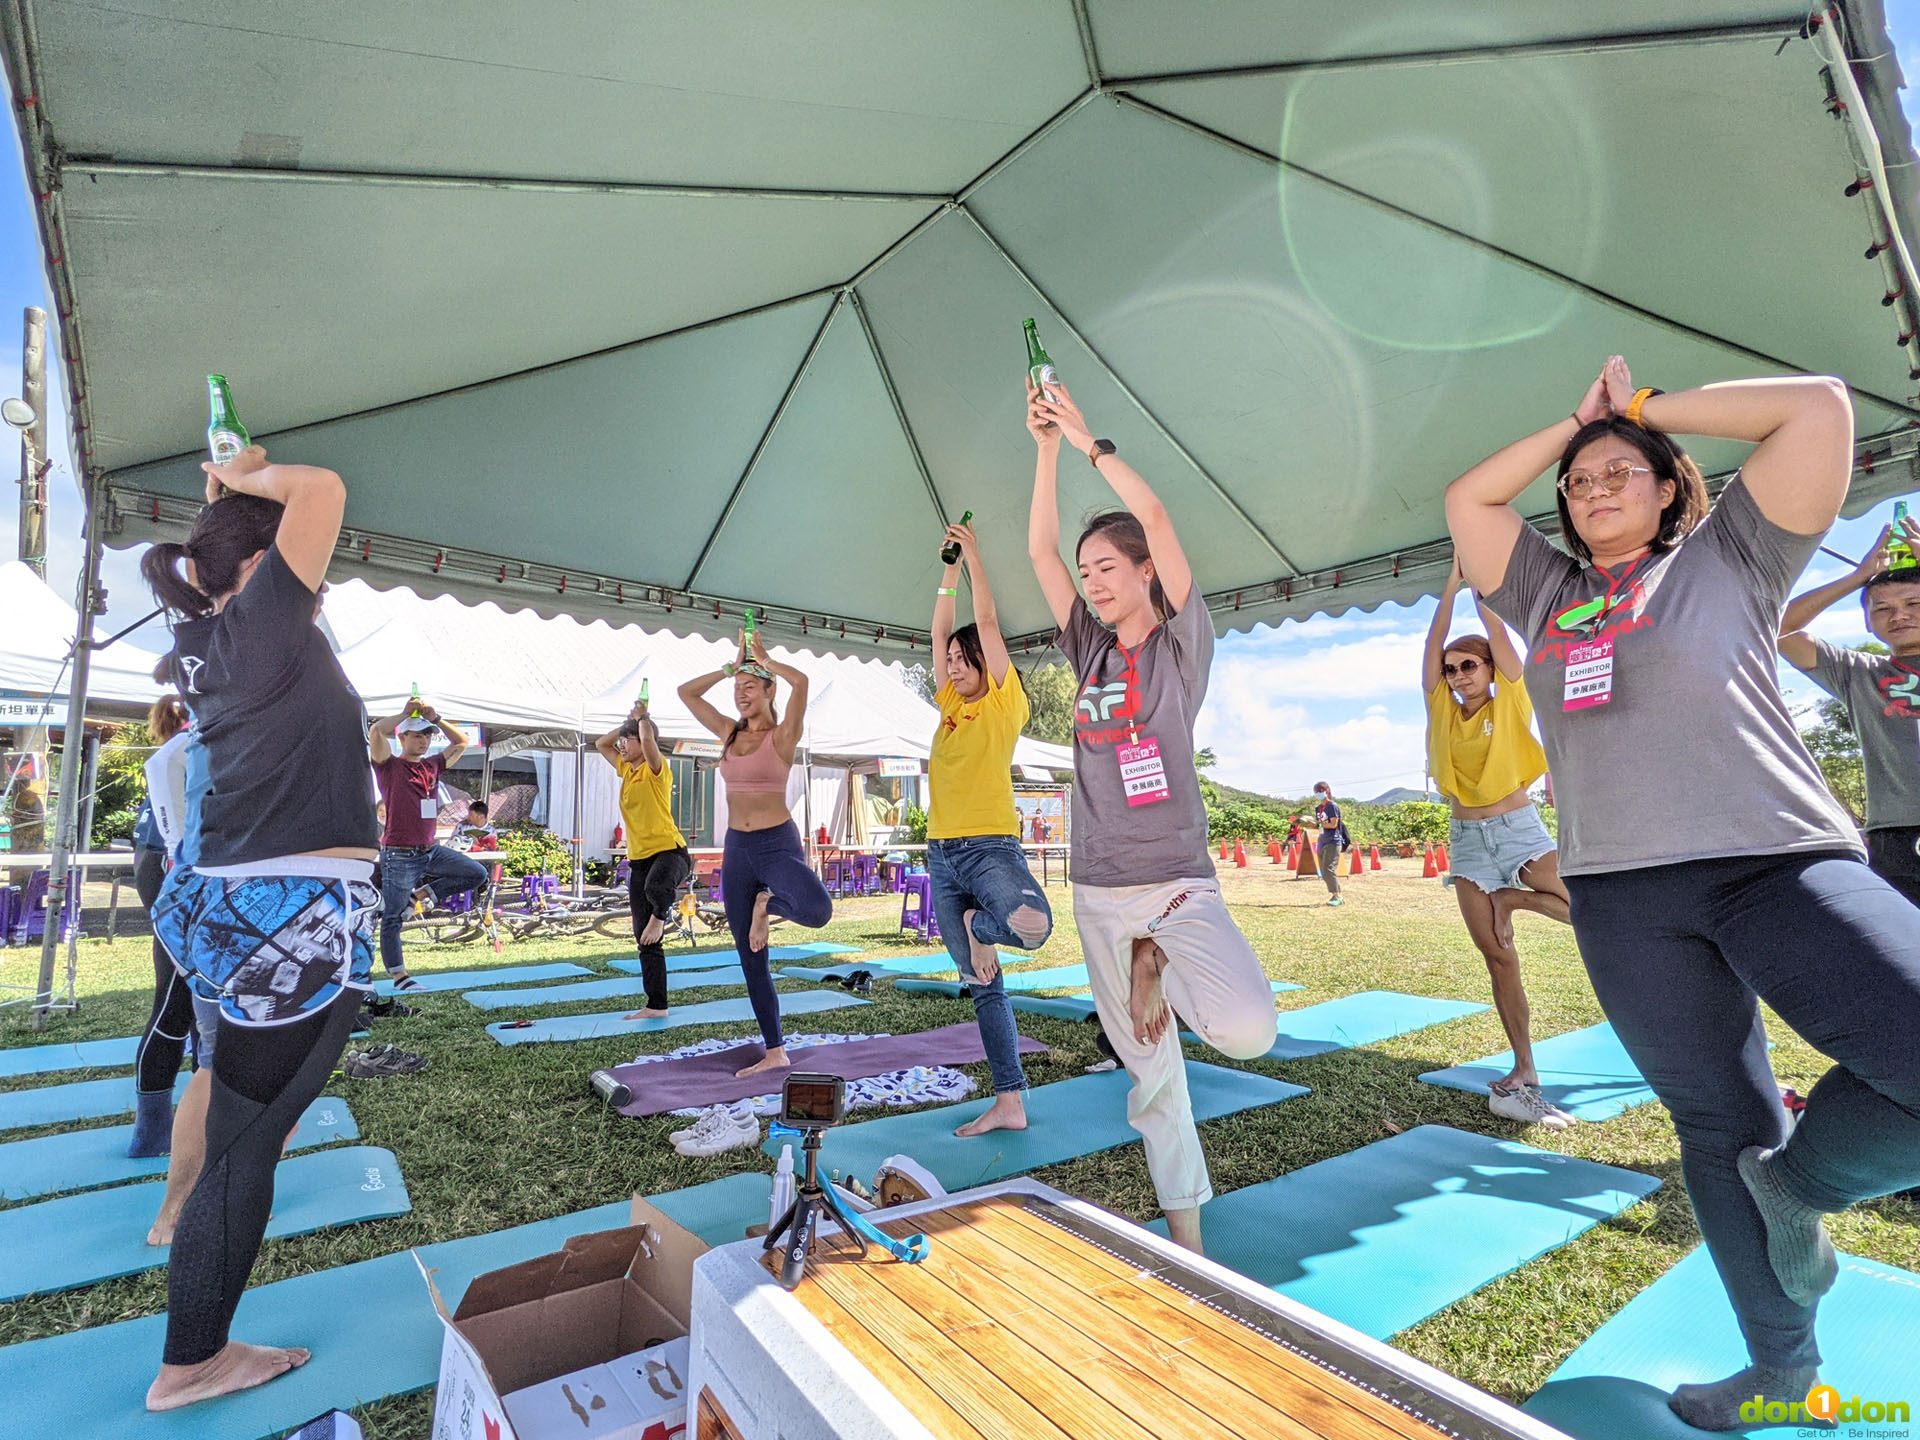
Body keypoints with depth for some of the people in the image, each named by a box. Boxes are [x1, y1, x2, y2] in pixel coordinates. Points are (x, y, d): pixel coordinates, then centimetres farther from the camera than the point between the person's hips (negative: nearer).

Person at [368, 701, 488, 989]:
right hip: (399, 855, -6)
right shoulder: (389, 766, -5)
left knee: (477, 874, -2)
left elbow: (461, 743, 19)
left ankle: (421, 893, 8)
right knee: (393, 919, 1)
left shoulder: (432, 766, 11)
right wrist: (405, 714, -9)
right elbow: (376, 732, -22)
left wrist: (435, 718, 9)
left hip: (432, 851, 6)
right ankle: (399, 975, 9)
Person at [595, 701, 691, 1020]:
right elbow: (601, 743, 28)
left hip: (669, 852, -8)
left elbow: (647, 737, -25)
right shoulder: (627, 769, 16)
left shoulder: (656, 768, -7)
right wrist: (630, 719, 18)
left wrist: (642, 717, -5)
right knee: (647, 941, 8)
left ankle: (661, 914, -10)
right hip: (638, 861, 8)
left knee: (655, 887, -45)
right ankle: (656, 1006, 17)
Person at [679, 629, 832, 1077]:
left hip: (778, 844, -5)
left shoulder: (783, 735, -7)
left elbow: (801, 681, -25)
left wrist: (765, 660, -8)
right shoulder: (729, 734, 10)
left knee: (816, 909, -36)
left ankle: (768, 903, -1)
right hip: (736, 850, 6)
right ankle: (774, 1053, 21)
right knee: (751, 960, 9)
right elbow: (686, 691, 14)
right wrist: (732, 667, 9)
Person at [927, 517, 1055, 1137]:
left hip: (990, 846, -6)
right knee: (984, 988, 8)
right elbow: (940, 634, 17)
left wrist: (973, 554, 5)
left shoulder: (1005, 702, 1)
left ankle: (982, 926, -3)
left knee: (1032, 923, -37)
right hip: (942, 855, 6)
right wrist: (948, 575, 20)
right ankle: (1008, 1103, 15)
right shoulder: (951, 706, 16)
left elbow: (988, 624, -2)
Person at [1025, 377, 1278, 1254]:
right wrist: (1047, 448, 3)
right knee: (1148, 1067, 9)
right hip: (1097, 889, 4)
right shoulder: (1089, 651, 12)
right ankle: (1185, 1232, 26)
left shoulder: (1181, 643, -1)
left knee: (1247, 1031, -26)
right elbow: (1040, 550, 6)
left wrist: (1087, 439, -6)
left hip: (1175, 881, -4)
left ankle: (1161, 961, 5)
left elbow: (1155, 518, -12)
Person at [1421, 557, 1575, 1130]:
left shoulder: (1510, 703, 0)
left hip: (1519, 826, -1)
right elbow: (1433, 644, -3)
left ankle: (1513, 898, 3)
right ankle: (1524, 1071, 10)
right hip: (1467, 838, 1)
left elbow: (1497, 632, -7)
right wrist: (1452, 582, -2)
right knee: (1498, 956, 2)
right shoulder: (1443, 712, 5)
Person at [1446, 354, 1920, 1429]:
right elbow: (1468, 499, 16)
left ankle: (1799, 1182, 8)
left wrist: (1647, 407, 10)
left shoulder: (1730, 555, 10)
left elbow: (1819, 407, 2)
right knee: (1719, 1125, 11)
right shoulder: (1547, 593, 18)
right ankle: (1782, 1362, 27)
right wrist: (1576, 420, 18)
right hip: (1623, 897, 3)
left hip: (1779, 864, -2)